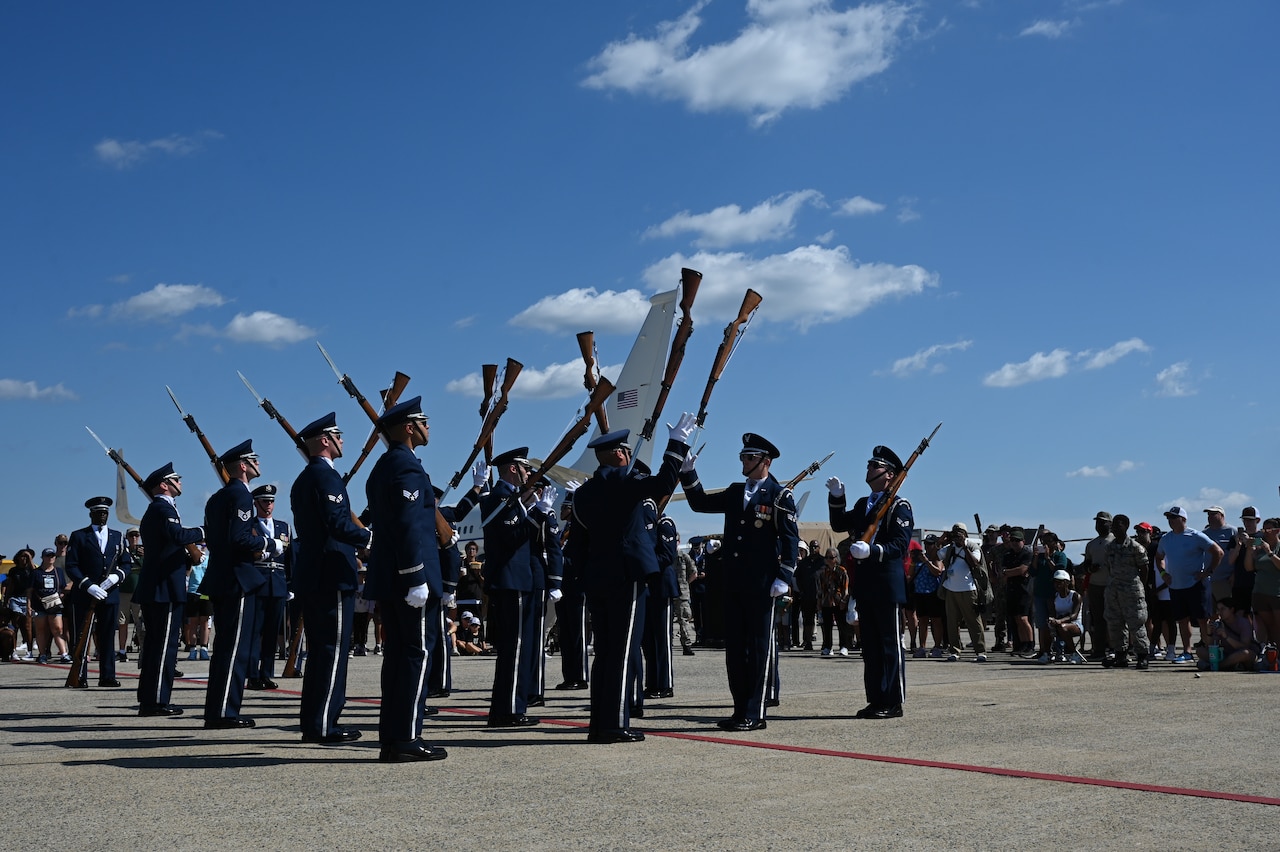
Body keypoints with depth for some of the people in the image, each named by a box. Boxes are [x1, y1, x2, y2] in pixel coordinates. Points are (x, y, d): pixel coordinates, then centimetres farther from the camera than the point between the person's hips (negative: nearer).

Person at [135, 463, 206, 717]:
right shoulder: (162, 508, -10)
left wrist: (188, 558, 14)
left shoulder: (154, 510, 22)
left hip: (152, 589, 11)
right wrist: (202, 532, -12)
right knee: (165, 645, -8)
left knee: (155, 643, 14)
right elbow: (178, 535, -28)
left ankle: (148, 700, 19)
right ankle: (157, 701, -6)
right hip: (166, 589, -11)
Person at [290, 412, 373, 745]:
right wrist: (369, 537, -10)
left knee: (319, 651, 13)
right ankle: (324, 726, -6)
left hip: (311, 575, 10)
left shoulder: (302, 480, 19)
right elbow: (338, 522, -22)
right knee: (333, 650, -7)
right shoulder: (326, 475, -12)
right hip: (332, 574, -10)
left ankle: (312, 722, 17)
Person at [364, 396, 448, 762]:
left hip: (388, 579, 10)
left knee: (398, 654, 11)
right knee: (418, 652, -6)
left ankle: (391, 739, 14)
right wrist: (416, 579, -23)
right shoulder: (407, 466, -12)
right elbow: (409, 527, -21)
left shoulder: (382, 468, 19)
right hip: (409, 578, -10)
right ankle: (406, 738, -6)